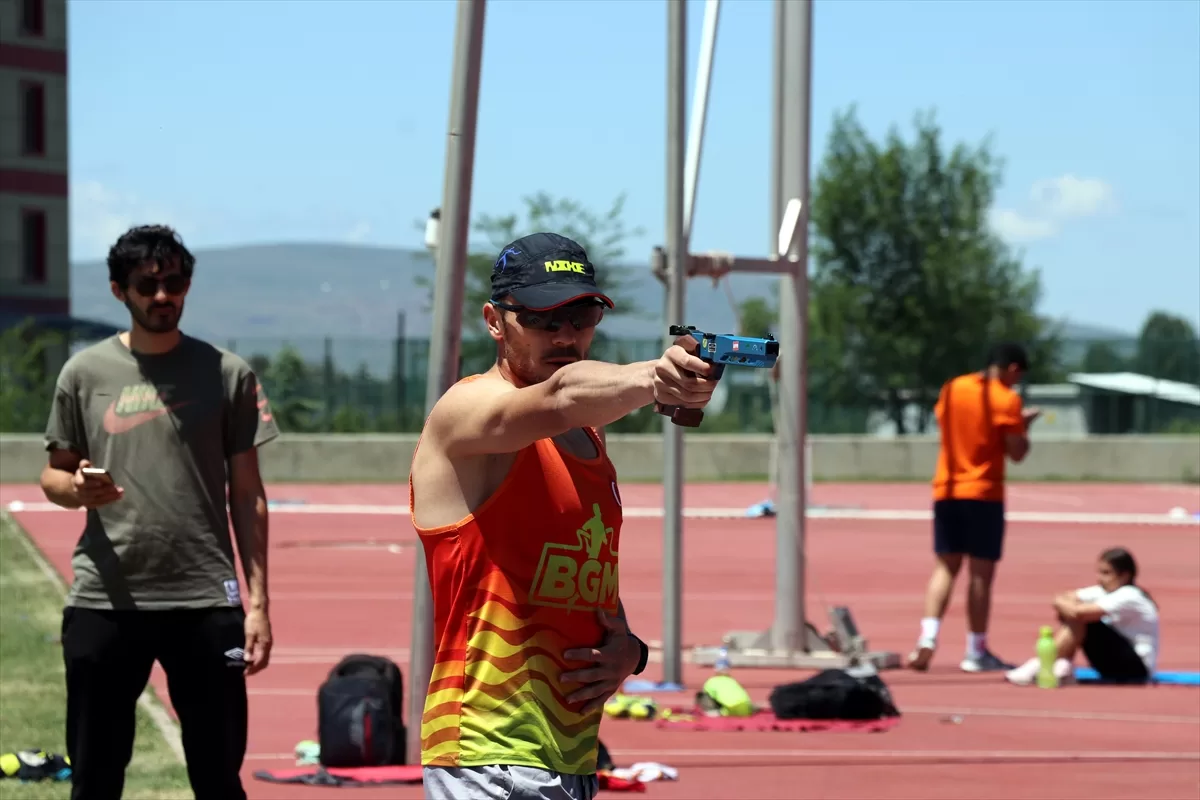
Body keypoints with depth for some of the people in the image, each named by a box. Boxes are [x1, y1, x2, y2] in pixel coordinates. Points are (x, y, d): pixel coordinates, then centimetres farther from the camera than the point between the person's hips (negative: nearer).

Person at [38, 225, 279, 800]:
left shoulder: (227, 374, 5)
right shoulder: (85, 373, 5)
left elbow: (246, 494, 6)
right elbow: (53, 476, 12)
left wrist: (257, 601, 0)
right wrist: (77, 489, -13)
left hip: (206, 602, -1)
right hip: (103, 602, 1)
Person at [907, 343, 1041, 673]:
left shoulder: (952, 388, 9)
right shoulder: (1006, 399, -8)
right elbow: (1017, 452, -10)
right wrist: (1023, 425, 11)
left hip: (946, 491, 5)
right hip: (983, 496, -5)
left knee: (945, 568, 7)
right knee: (981, 573, 1)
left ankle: (927, 639, -11)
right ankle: (976, 652, 5)